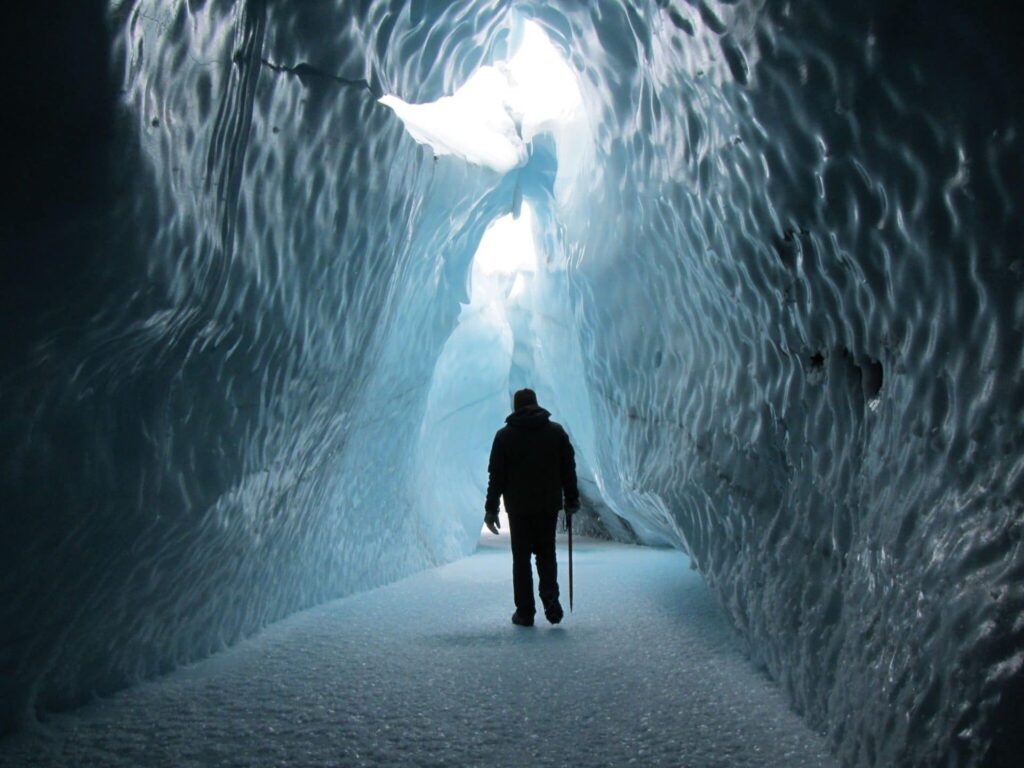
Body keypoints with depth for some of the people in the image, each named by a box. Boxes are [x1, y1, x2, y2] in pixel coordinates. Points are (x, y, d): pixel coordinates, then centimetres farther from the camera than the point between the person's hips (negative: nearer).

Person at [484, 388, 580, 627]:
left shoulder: (504, 435, -1)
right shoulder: (556, 431, 4)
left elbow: (496, 476, -1)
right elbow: (568, 469, 4)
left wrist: (491, 509, 3)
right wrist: (571, 499, 12)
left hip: (518, 507, -1)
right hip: (549, 505, 2)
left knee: (521, 557, 6)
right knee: (546, 553, 13)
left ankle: (525, 612, 8)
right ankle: (551, 598, -7)